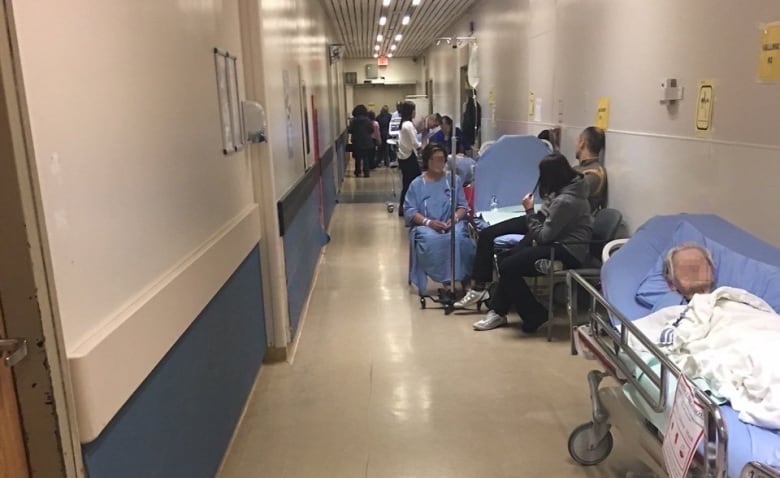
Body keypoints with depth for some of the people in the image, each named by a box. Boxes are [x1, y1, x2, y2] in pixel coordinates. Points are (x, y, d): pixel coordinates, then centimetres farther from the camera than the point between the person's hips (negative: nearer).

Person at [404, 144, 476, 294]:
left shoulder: (455, 180, 14)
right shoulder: (416, 184, 8)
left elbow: (463, 206, 9)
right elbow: (409, 211, -1)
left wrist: (455, 218, -14)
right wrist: (428, 222, -18)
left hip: (452, 224, 1)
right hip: (426, 226, -1)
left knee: (458, 237, -35)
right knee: (430, 239, -37)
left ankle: (464, 279, -29)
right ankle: (444, 280, -29)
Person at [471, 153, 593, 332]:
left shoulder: (565, 201, -24)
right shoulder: (572, 187, 7)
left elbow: (543, 236, -18)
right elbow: (550, 222, 15)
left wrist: (530, 211, -9)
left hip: (567, 251, -11)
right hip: (564, 243, 11)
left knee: (507, 267, -15)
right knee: (509, 259, 4)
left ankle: (534, 315, 1)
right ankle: (498, 311, 10)